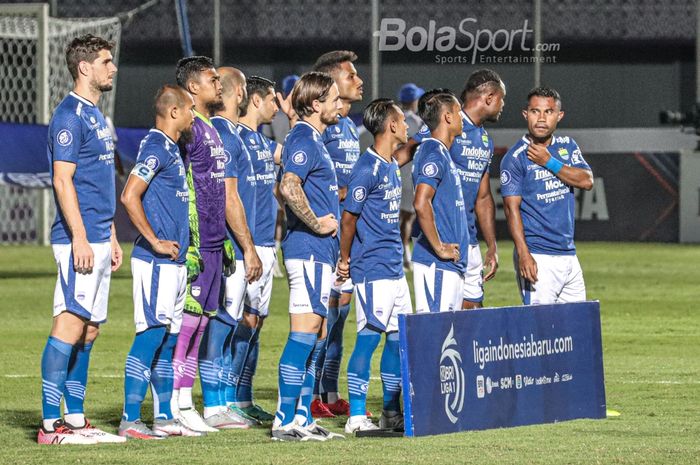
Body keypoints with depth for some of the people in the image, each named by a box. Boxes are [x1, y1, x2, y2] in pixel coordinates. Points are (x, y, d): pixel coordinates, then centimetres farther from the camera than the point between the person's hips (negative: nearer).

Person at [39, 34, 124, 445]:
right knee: (70, 323, -11)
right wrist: (80, 239, -21)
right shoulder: (70, 116, -11)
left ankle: (75, 418, 13)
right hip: (79, 240, -10)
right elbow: (63, 181, -17)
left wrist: (111, 238, 22)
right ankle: (52, 423, -12)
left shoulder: (95, 115, 18)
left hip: (97, 240, 10)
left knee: (89, 329, 10)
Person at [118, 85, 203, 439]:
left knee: (168, 339, 11)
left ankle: (164, 418, 16)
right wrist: (155, 242, -19)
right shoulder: (155, 147, -13)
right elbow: (129, 197, -22)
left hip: (174, 261, 10)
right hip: (156, 262, -10)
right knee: (151, 335, -10)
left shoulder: (171, 148, 17)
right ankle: (130, 420, -9)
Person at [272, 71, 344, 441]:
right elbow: (289, 187, -27)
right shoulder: (303, 139, -13)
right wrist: (316, 224, -19)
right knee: (304, 334, -11)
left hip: (320, 250, 10)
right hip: (308, 249, -10)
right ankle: (285, 421, -10)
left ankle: (302, 417, 14)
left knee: (317, 337, 11)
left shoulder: (313, 140, 19)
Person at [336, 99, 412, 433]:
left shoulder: (392, 167, 14)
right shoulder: (368, 168, -14)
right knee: (369, 338, -7)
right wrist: (344, 260, -3)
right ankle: (356, 416, -4)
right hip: (372, 269, -9)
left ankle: (391, 412, 18)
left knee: (400, 338, 10)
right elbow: (349, 216, -11)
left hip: (394, 268, 9)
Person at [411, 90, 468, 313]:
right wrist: (439, 248, -19)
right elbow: (421, 203, -25)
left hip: (451, 263, 10)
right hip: (437, 264, -10)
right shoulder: (434, 154, -12)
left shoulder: (442, 153, 19)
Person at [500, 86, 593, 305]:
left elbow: (587, 181, -2)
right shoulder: (515, 157, -5)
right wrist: (523, 254, -21)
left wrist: (548, 162, -11)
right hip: (539, 258, -6)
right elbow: (512, 209, -11)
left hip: (569, 255, 6)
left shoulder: (567, 146, 12)